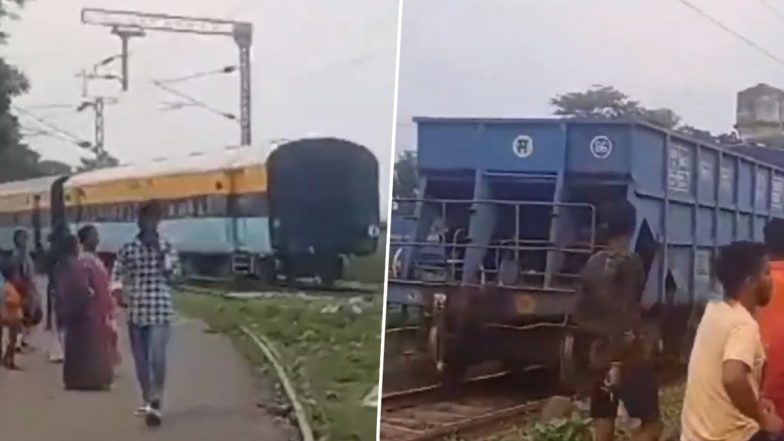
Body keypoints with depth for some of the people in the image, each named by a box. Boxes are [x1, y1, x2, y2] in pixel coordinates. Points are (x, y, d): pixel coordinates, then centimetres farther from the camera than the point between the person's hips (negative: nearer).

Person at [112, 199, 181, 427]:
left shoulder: (167, 248, 1)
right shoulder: (128, 249, 4)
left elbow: (174, 274, -5)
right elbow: (117, 274, 5)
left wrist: (162, 254, -14)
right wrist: (118, 289, -12)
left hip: (159, 310, -3)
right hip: (135, 311, 3)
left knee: (157, 357, -15)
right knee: (140, 359, 11)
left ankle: (156, 403, -15)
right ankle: (148, 400, 25)